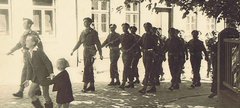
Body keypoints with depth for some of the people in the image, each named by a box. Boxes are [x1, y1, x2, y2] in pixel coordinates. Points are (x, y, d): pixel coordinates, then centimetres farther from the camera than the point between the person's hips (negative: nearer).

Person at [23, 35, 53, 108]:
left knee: (45, 95, 4)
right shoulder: (28, 53, 4)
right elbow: (29, 67, 10)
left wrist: (51, 73, -23)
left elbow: (48, 63, -17)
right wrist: (28, 79, 10)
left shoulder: (39, 52, -18)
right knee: (30, 94, 4)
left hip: (44, 76, -7)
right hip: (36, 77, 7)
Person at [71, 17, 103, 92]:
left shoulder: (93, 32, -4)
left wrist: (100, 54, -5)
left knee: (87, 68, -13)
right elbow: (79, 42, 21)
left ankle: (85, 86, -12)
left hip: (91, 51, -7)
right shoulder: (83, 32, 14)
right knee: (90, 69, 10)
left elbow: (98, 43, -3)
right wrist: (73, 50, 15)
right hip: (85, 51, 7)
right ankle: (92, 86, 16)